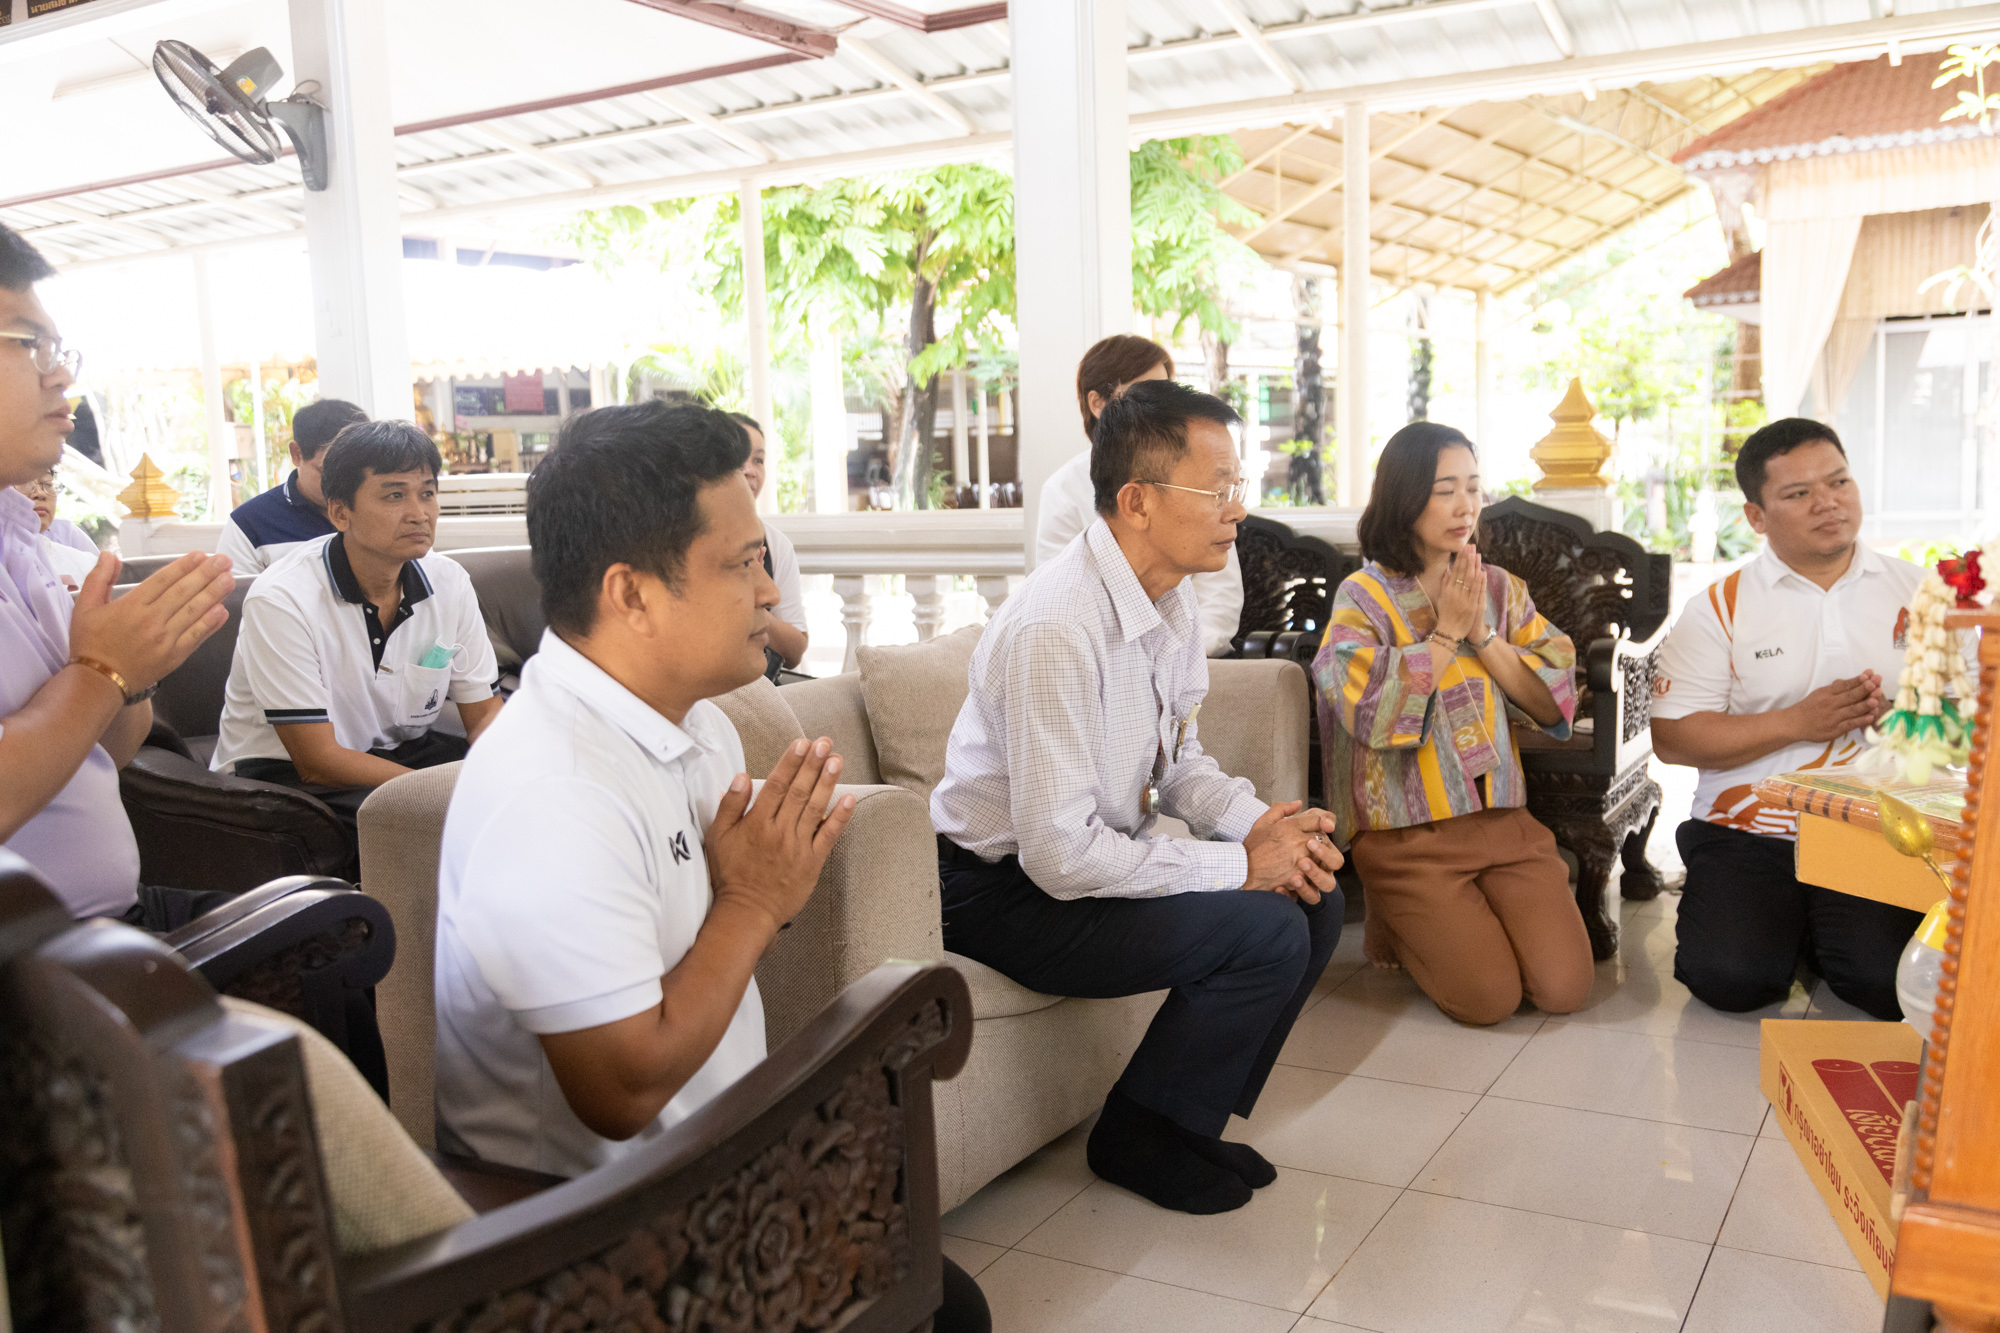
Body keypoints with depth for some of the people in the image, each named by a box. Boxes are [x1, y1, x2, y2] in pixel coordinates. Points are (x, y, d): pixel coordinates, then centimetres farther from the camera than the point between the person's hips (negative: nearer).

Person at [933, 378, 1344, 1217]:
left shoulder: (1169, 601, 1)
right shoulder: (1055, 630, -29)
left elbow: (1178, 761, 13)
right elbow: (1060, 854, -29)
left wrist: (1258, 822, -8)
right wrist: (1241, 863, -21)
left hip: (1095, 857, 9)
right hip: (1004, 890, -9)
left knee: (1316, 897, 1)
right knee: (1266, 935, -20)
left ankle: (1189, 1115, 16)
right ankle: (1141, 1139, 3)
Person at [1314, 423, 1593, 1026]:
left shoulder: (1501, 589, 10)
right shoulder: (1363, 597, -4)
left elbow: (1553, 703, 3)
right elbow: (1375, 714, -17)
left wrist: (1481, 633, -8)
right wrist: (1446, 631, -11)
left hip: (1502, 818, 4)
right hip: (1409, 833, -4)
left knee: (1565, 988, -10)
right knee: (1489, 996, -15)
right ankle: (1397, 923, 13)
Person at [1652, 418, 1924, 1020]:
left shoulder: (1918, 591, 9)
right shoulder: (1720, 607, 1)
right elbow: (1672, 738, -4)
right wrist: (1797, 722, -13)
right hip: (1748, 832, -1)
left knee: (1893, 982, -21)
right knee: (1728, 976, -20)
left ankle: (1823, 933, 14)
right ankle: (1787, 922, 14)